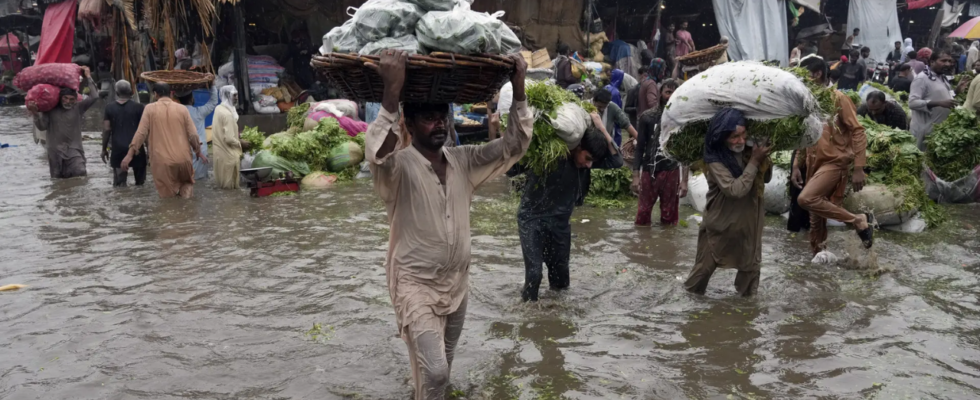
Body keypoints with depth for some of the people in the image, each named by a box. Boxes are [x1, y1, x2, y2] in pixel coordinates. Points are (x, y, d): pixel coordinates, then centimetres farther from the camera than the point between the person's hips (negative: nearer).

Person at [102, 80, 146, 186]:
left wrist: (104, 149, 11)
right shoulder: (138, 107, -2)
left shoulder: (109, 108, 2)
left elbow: (106, 129, 2)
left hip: (118, 148, 1)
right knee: (140, 181, 11)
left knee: (119, 183, 4)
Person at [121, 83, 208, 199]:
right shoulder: (182, 109, 3)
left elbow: (141, 133, -4)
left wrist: (130, 154, 0)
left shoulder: (150, 108, 0)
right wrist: (198, 152, 17)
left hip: (162, 160, -2)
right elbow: (192, 134, 2)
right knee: (187, 181, 26)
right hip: (183, 158, 2)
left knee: (168, 194, 10)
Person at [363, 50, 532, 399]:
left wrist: (518, 88, -17)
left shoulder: (463, 162, 0)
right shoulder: (398, 167, -18)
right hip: (415, 285, -6)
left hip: (457, 284, 6)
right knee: (433, 371, -16)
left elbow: (514, 146, -5)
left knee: (442, 368, 21)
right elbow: (377, 154, -41)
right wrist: (392, 92, -50)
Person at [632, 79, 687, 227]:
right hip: (649, 171, 0)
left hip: (671, 172, 0)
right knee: (643, 214, 3)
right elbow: (639, 148, 3)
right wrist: (635, 176, -4)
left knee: (669, 217, 6)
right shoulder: (647, 116, 2)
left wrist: (685, 180, -3)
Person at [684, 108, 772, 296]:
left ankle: (747, 294, 39)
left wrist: (764, 160, -14)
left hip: (749, 219, 5)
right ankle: (692, 292, 34)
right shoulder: (715, 160, -24)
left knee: (751, 263, 19)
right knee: (706, 264, 12)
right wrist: (754, 162, -29)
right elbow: (736, 189, -31)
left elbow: (766, 178, 5)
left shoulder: (749, 150, -8)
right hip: (721, 221, -5)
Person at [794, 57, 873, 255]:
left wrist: (859, 168, -17)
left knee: (806, 199, -26)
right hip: (813, 164, 7)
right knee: (816, 219, 7)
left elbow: (857, 131, -11)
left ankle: (859, 221, -12)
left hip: (834, 162, -7)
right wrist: (796, 166, 9)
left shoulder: (838, 98, -8)